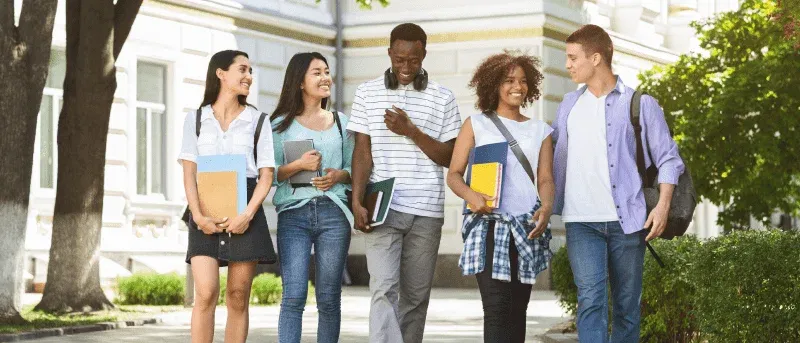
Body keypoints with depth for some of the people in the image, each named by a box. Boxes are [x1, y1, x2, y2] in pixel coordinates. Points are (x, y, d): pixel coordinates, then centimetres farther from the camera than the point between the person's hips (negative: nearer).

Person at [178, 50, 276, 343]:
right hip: (207, 213, -1)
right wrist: (198, 215, -13)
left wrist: (248, 214, -12)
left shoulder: (258, 120, 10)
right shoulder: (196, 119, 10)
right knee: (206, 294, -13)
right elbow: (189, 173, 3)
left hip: (245, 212, 1)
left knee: (238, 297, 0)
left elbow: (266, 175, 3)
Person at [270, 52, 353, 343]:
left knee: (329, 298, 2)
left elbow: (354, 168, 18)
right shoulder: (281, 124, 8)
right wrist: (299, 165, -12)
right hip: (294, 213, -2)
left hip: (333, 213, 3)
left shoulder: (340, 122, 16)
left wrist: (339, 176, -3)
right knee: (293, 296, -11)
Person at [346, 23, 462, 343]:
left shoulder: (442, 98, 7)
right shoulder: (367, 93, 8)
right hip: (383, 208, -1)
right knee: (384, 290, -13)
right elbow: (362, 152, 5)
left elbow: (450, 158, 3)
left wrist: (412, 131, -9)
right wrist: (357, 202, -6)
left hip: (427, 212, 1)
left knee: (416, 295, 5)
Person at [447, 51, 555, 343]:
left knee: (517, 308, 5)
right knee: (496, 306, -15)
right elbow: (454, 174, 4)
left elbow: (546, 179, 9)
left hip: (527, 227, 3)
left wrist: (546, 207, -13)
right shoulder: (476, 124, 9)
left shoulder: (540, 131, 16)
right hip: (489, 225, -3)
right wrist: (470, 196, -18)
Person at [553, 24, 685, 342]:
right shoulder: (569, 105, 15)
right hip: (581, 221, 1)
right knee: (591, 300, -13)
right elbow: (552, 151, 23)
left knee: (627, 306, 5)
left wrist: (663, 205, -10)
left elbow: (668, 158, 2)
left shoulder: (641, 104, 3)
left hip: (627, 220, -1)